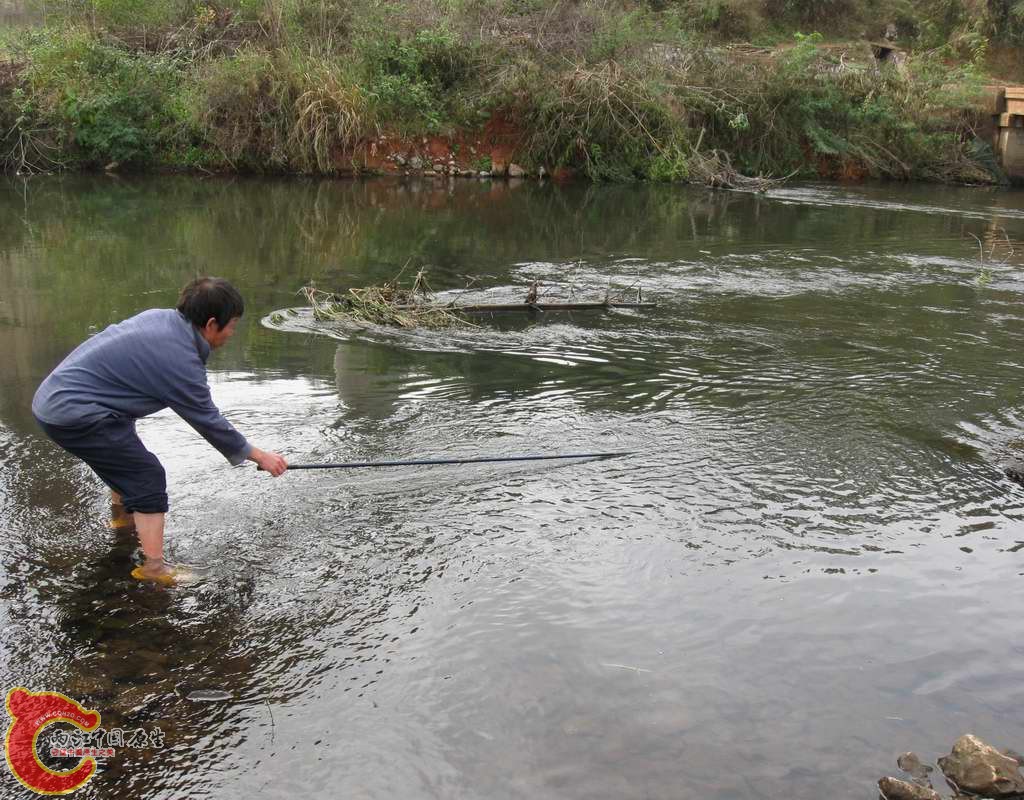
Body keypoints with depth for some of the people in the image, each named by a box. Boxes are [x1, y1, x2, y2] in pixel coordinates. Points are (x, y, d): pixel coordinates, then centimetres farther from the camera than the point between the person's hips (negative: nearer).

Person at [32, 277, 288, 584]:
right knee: (147, 477, -8)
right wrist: (259, 456, 0)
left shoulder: (159, 316, 4)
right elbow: (208, 422, -11)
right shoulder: (181, 361, -21)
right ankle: (153, 569, -13)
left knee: (125, 459, 29)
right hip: (75, 414, -10)